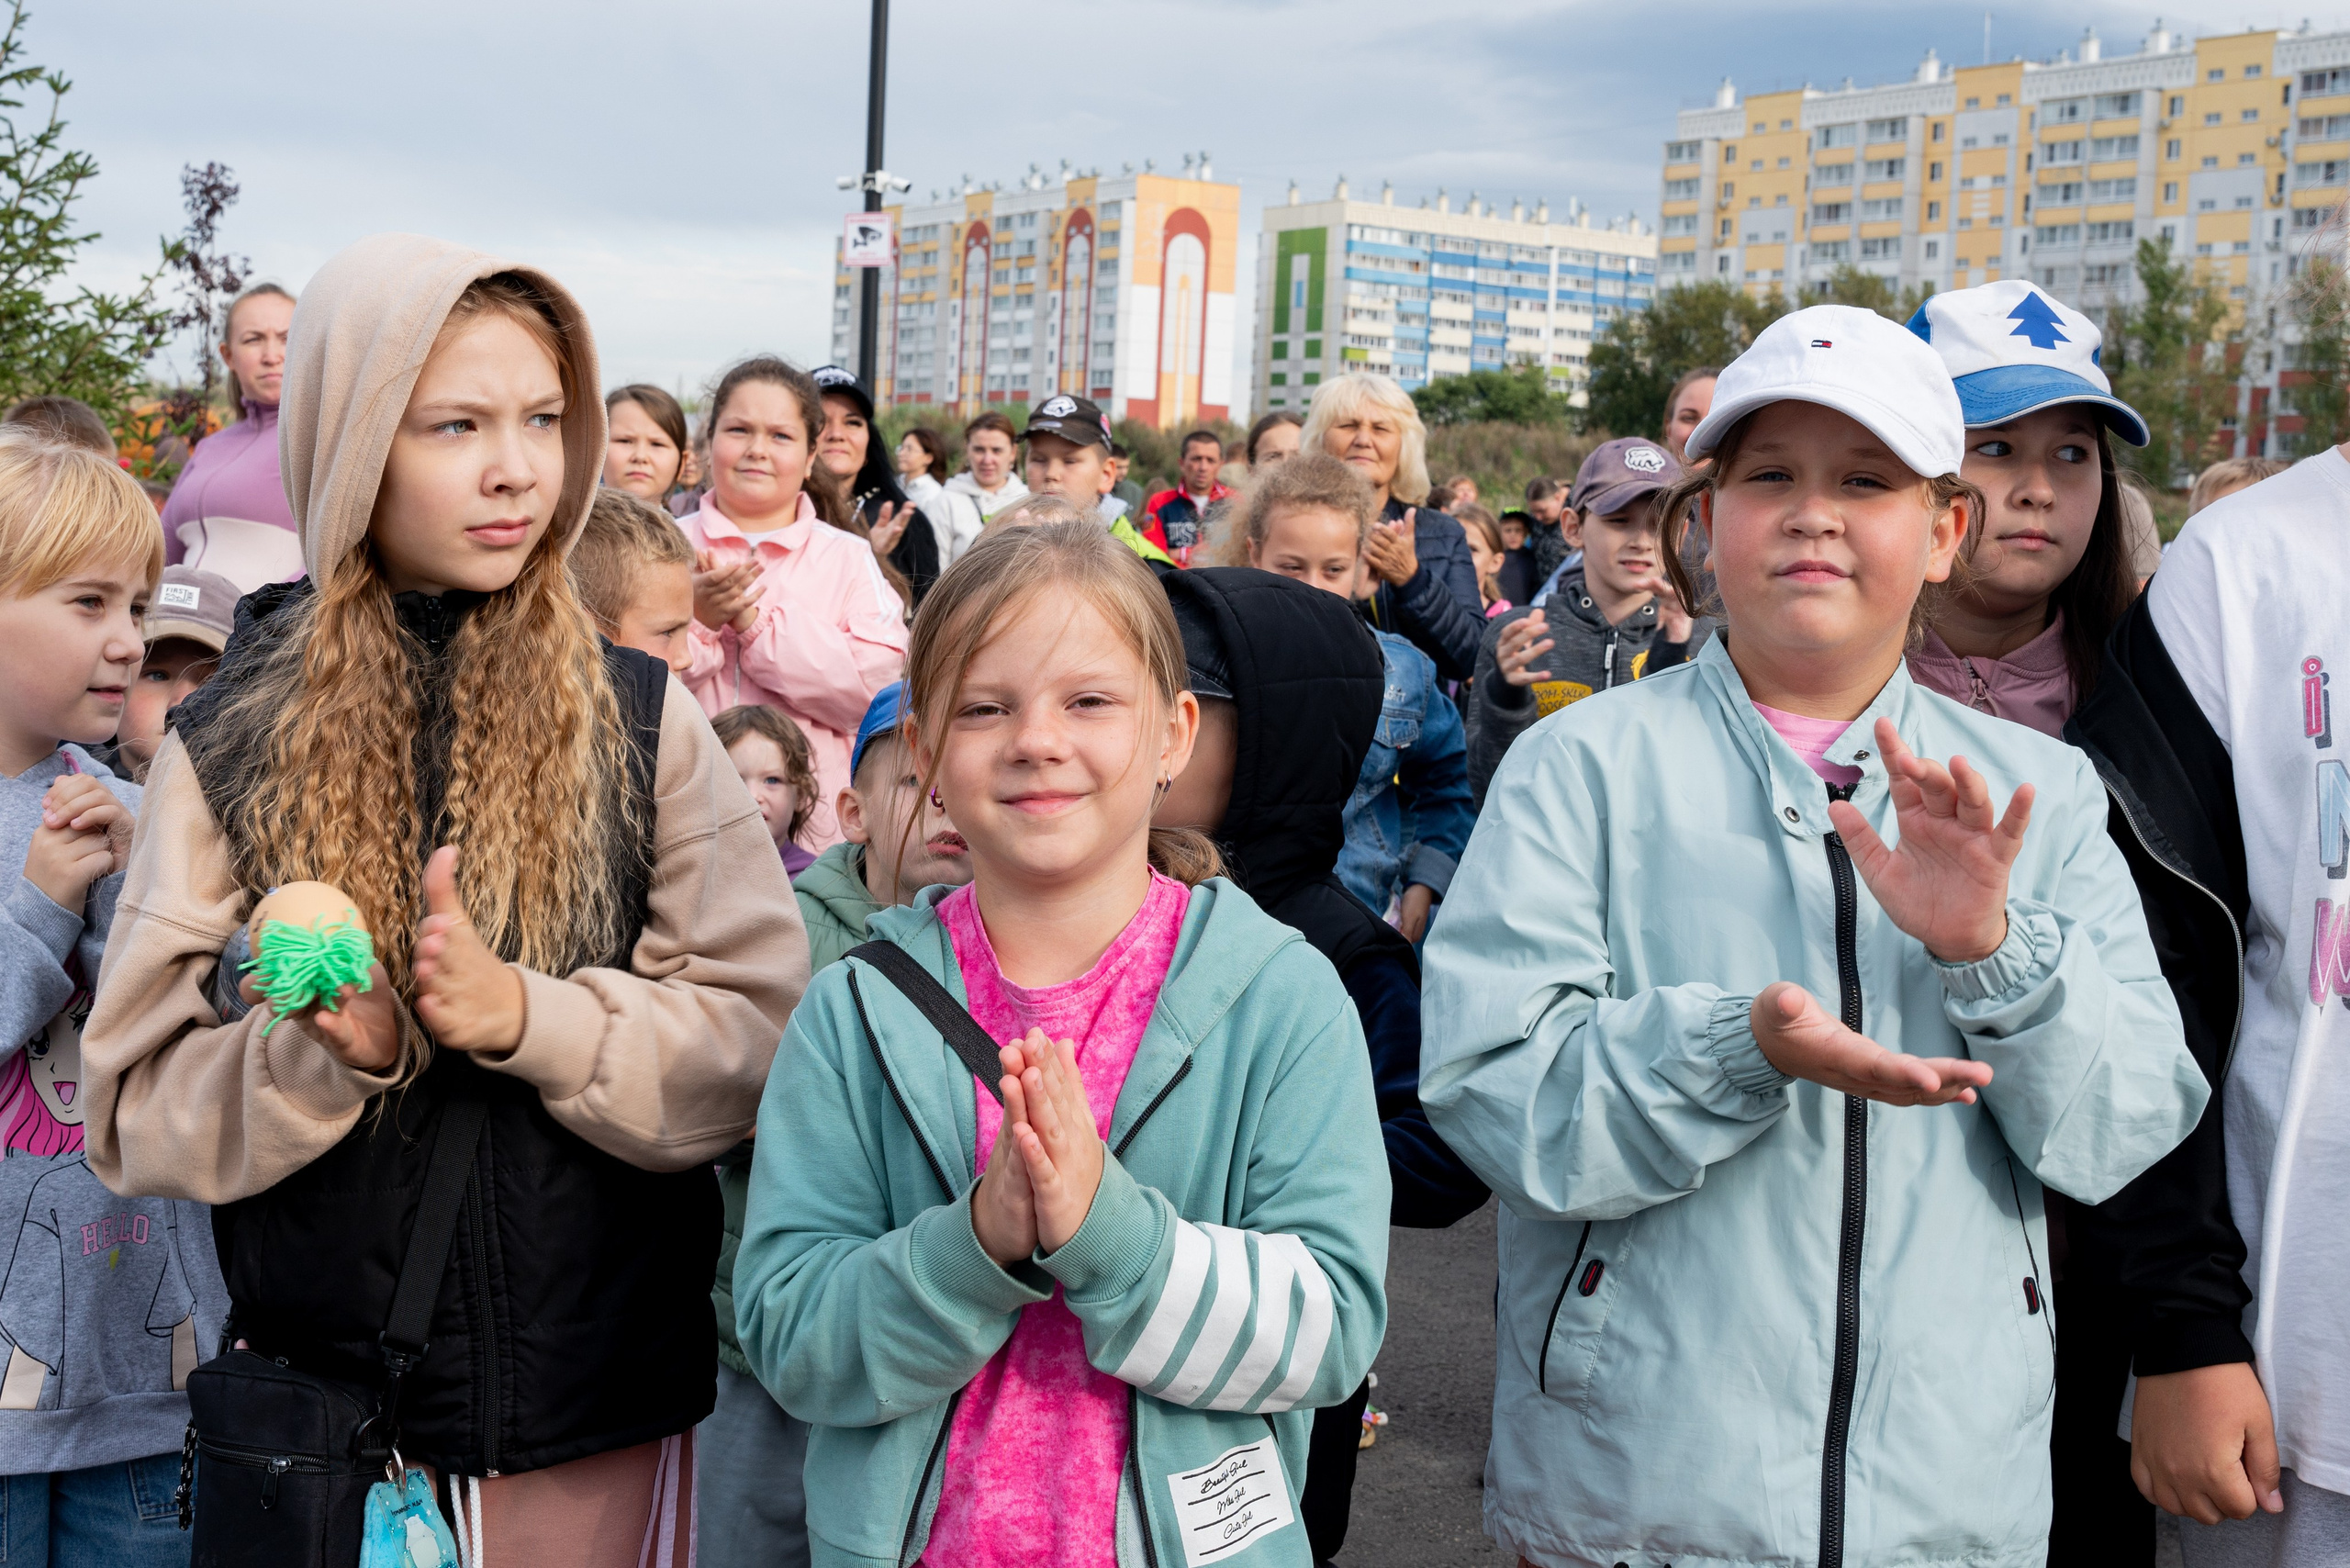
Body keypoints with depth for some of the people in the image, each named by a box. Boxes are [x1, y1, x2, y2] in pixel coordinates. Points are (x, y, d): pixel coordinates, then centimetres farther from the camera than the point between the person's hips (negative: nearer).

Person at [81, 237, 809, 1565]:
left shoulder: (641, 718, -3)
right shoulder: (231, 744, -2)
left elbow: (764, 1035, -8)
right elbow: (138, 1107, -4)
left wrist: (530, 1016, -22)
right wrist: (322, 1052, -22)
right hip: (319, 1410, 0)